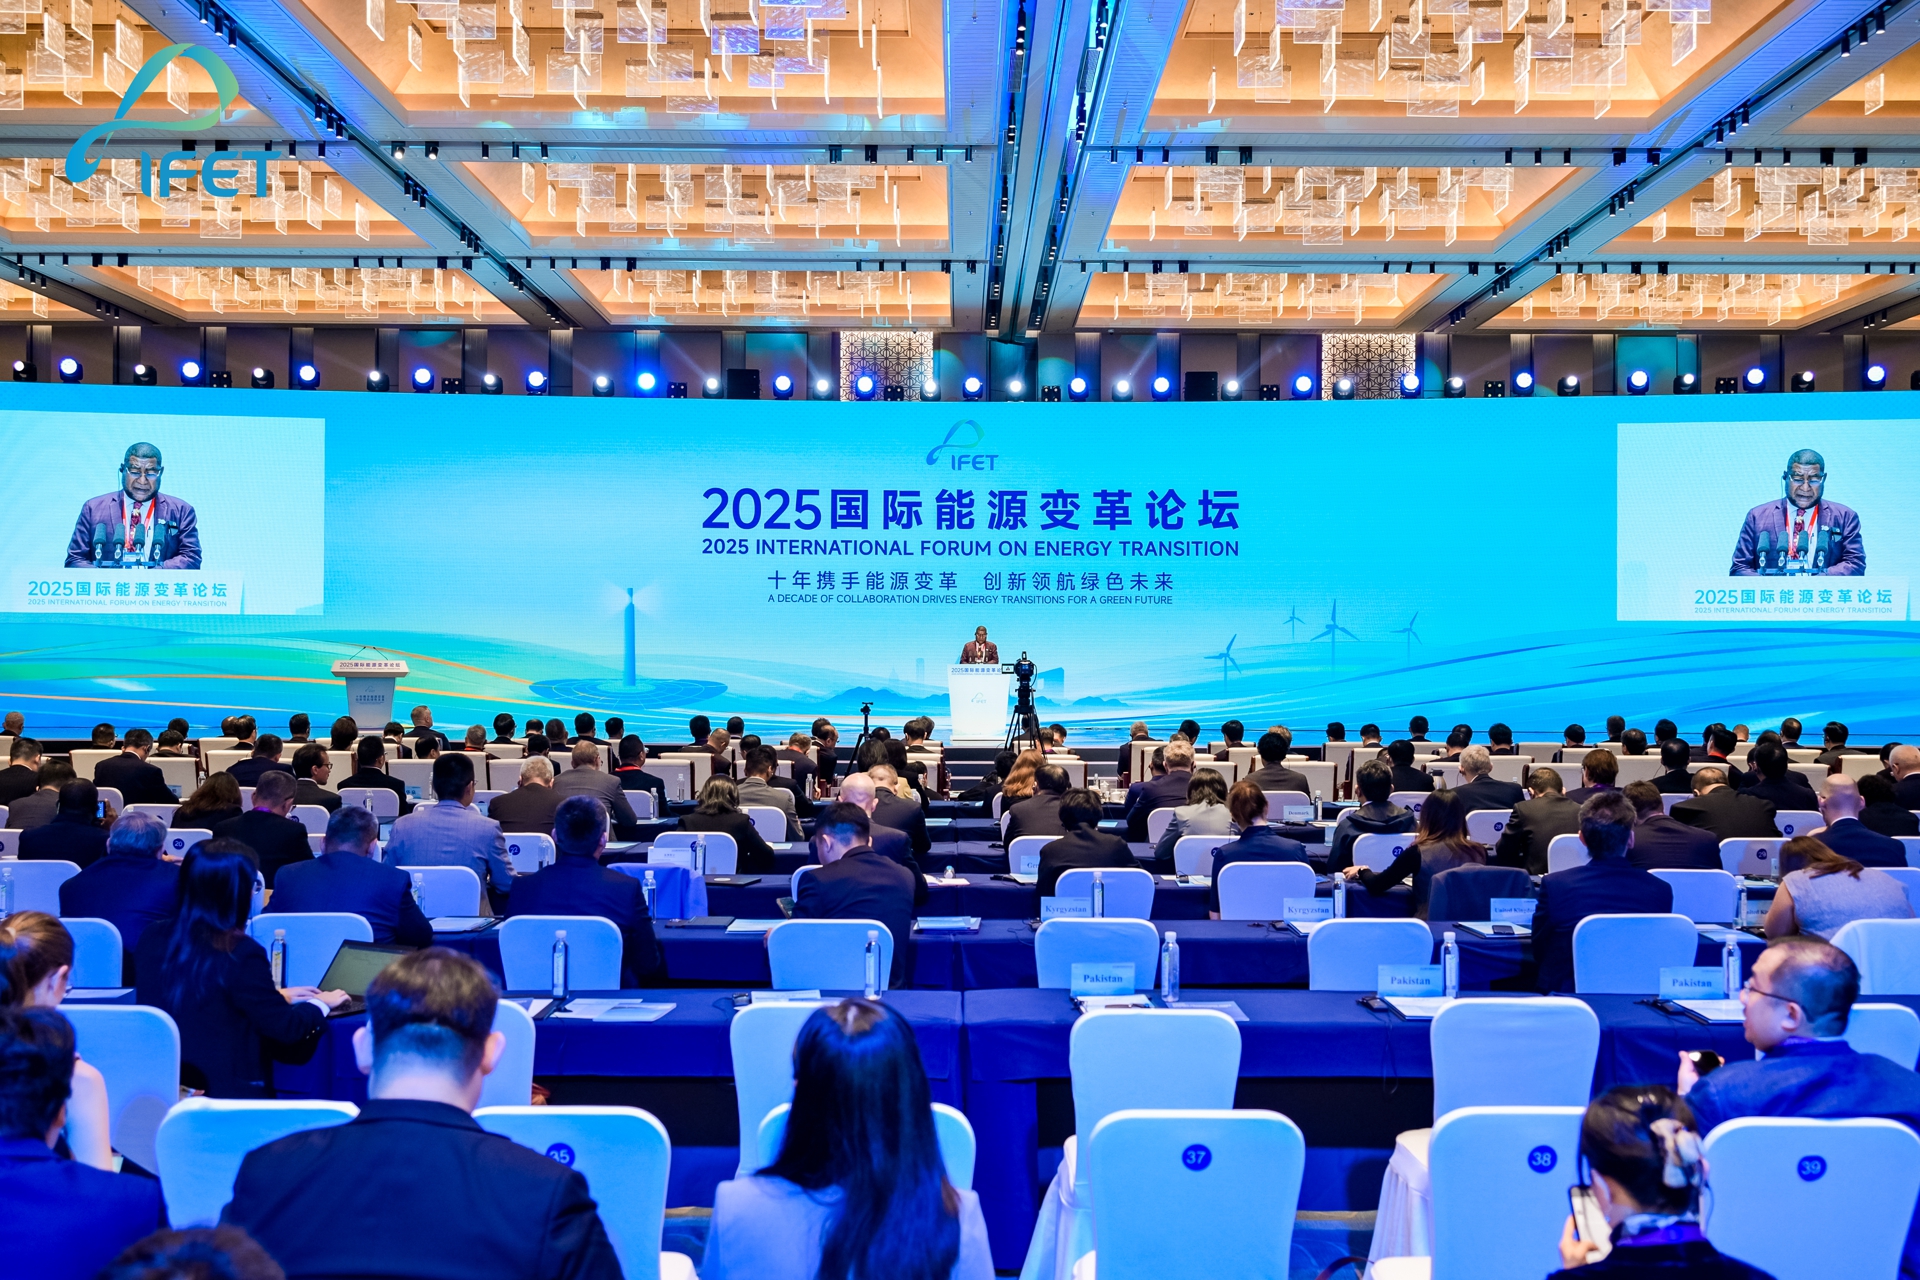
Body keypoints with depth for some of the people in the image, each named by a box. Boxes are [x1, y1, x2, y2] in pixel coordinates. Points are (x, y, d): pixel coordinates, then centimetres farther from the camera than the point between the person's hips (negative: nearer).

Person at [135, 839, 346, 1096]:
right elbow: (285, 1028, -12)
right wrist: (320, 1003, 8)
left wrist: (277, 995, 22)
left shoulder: (153, 940, -1)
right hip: (229, 1092, -7)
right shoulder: (241, 953, -21)